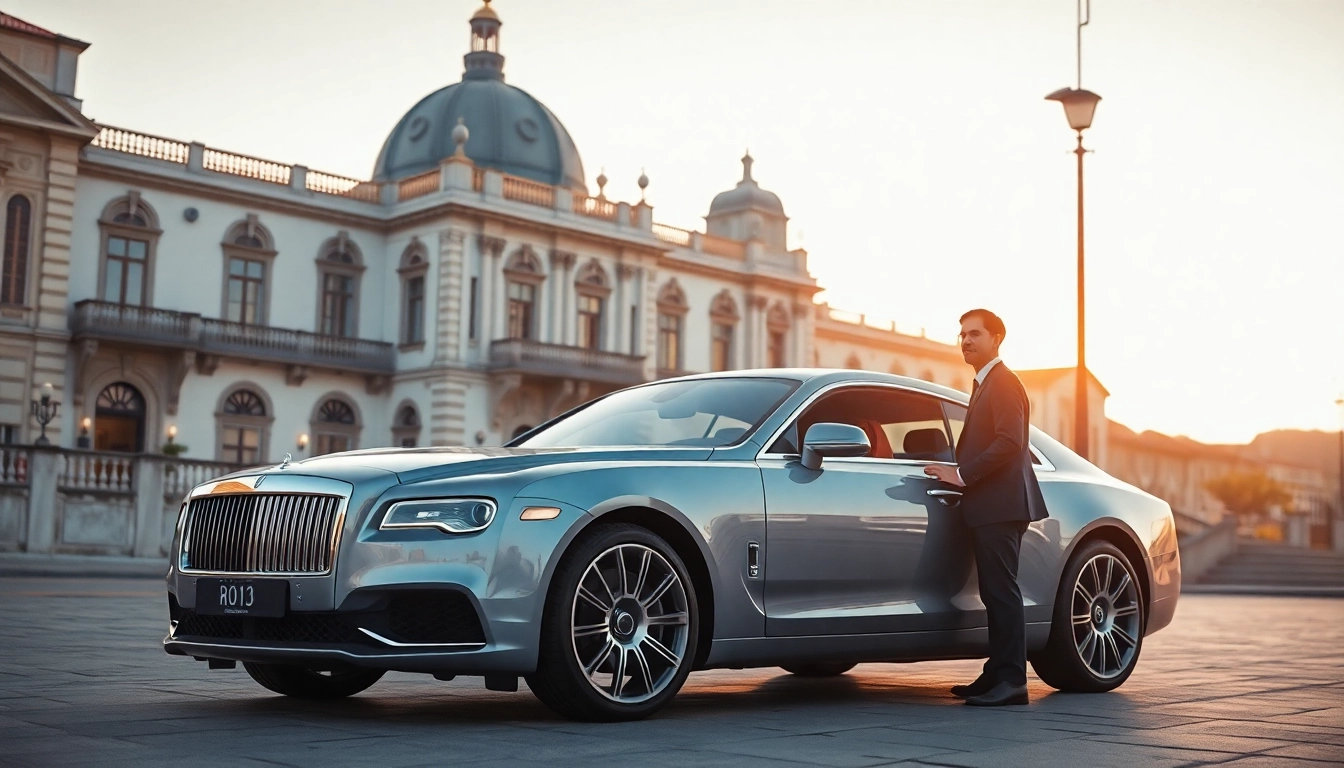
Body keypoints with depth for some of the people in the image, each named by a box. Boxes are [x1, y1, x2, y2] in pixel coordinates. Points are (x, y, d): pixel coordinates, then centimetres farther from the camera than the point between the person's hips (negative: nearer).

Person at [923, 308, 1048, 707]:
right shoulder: (984, 385, 23)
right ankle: (997, 674, 17)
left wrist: (962, 475, -17)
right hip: (987, 506, 10)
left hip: (1000, 505, -10)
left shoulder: (1004, 383, -8)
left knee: (1002, 591, -11)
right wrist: (958, 473, 13)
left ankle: (1011, 681, -10)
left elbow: (1010, 441, -19)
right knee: (995, 594, 12)